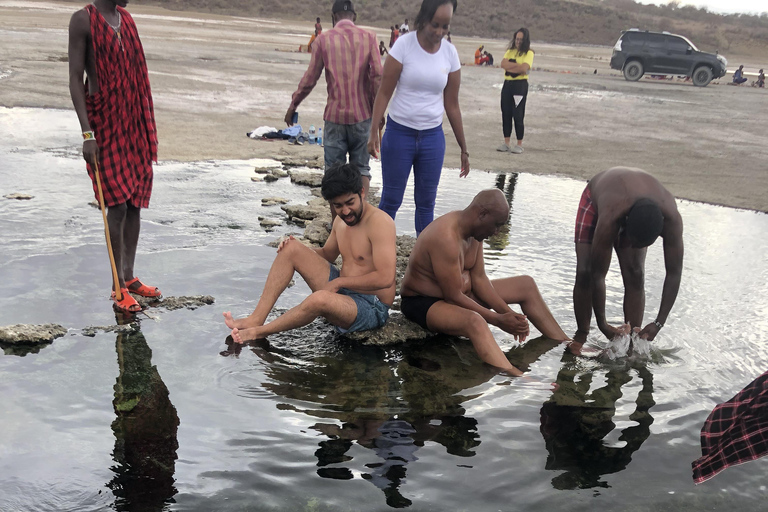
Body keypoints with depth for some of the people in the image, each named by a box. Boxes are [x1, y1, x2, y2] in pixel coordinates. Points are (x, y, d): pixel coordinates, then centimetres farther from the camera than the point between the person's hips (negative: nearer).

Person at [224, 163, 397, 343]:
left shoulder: (379, 222, -19)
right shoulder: (341, 220, 7)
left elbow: (385, 278, -26)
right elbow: (327, 254, 25)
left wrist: (339, 282, -18)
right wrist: (300, 250, 4)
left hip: (371, 308, -9)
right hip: (341, 290, 9)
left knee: (319, 298, -40)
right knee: (291, 249, -1)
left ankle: (259, 331, -15)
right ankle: (256, 319, -8)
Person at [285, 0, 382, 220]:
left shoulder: (324, 39, 0)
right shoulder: (368, 38, 1)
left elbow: (310, 78, 1)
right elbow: (378, 76, -5)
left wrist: (293, 105, 13)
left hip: (335, 115, -1)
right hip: (362, 115, 1)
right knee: (361, 169, 12)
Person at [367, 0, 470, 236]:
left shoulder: (450, 53, 0)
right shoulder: (404, 45, -10)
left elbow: (452, 104, 6)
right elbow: (384, 92, -8)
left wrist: (464, 149, 7)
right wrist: (374, 131, -18)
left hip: (433, 137, 3)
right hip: (399, 133, -3)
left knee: (426, 203, 10)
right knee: (391, 200, 4)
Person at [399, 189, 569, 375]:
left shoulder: (475, 231, -3)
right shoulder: (446, 239, -31)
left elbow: (479, 278, 1)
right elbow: (453, 297, -29)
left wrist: (507, 312, -10)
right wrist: (498, 320, -23)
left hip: (458, 292, 10)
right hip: (422, 303, -10)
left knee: (526, 285, 7)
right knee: (474, 321, -42)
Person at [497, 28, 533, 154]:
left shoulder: (529, 53, -4)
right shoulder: (510, 51, 12)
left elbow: (524, 68, -18)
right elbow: (503, 64, -4)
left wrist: (509, 66, -8)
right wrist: (518, 65, -12)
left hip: (520, 85, -5)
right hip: (507, 84, 5)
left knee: (518, 115, -3)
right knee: (506, 114, 7)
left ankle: (519, 145, 5)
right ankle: (506, 143, 15)